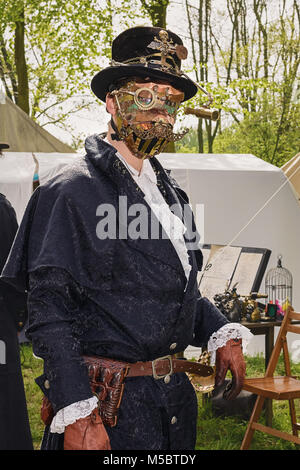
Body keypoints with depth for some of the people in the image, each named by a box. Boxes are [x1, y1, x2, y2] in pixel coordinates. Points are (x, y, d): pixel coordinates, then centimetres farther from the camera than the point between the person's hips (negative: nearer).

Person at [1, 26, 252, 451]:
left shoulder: (170, 192, 12)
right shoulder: (73, 192, -12)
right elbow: (48, 309, -16)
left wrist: (223, 335, 4)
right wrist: (77, 416, -22)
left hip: (175, 398, 8)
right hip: (107, 403, -7)